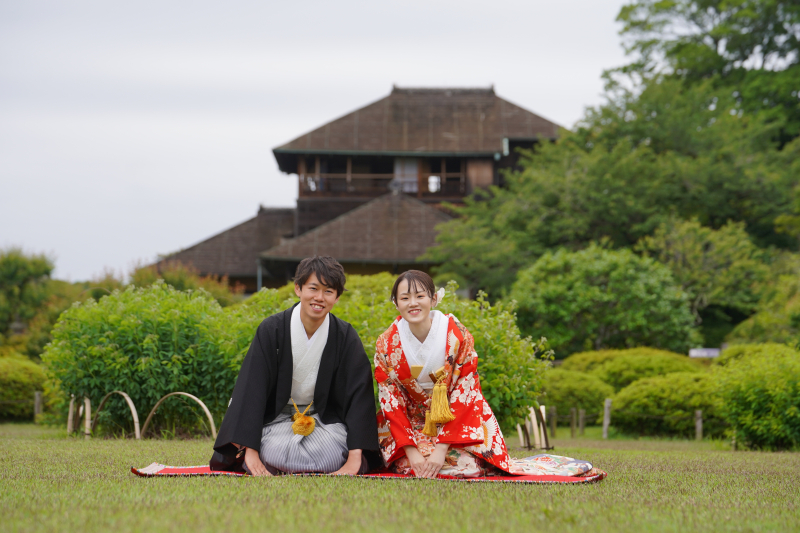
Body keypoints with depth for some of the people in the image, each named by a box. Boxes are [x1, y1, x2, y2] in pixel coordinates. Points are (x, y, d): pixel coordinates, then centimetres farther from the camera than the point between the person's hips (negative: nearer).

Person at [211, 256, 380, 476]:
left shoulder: (346, 337, -8)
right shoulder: (272, 330, -12)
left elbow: (359, 396, -11)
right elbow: (251, 391, -14)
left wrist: (355, 459, -25)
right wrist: (250, 452, -25)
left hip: (325, 420, 1)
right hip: (278, 419, -1)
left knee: (332, 455, -31)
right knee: (277, 454, -33)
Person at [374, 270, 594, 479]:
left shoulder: (457, 336, -18)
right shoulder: (386, 344, -13)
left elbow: (464, 394, -17)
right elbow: (391, 401, -9)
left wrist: (441, 449, -24)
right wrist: (411, 452, -20)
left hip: (461, 416, -1)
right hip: (413, 423, 1)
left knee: (466, 465, -22)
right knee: (407, 467, -22)